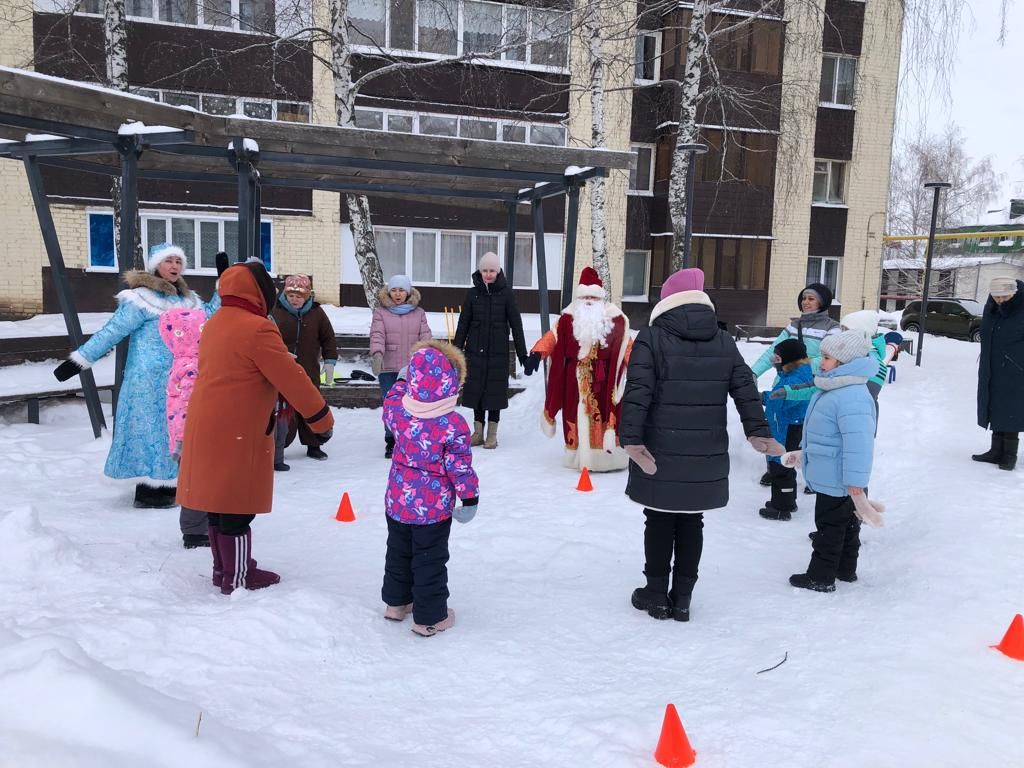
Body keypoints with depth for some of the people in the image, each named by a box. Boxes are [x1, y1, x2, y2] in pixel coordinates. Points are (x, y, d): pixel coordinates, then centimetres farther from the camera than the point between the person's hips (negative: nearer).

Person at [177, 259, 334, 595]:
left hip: (206, 426, 9)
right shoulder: (257, 329, -17)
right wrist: (322, 419, -8)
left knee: (219, 500, 16)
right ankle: (238, 578, 11)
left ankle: (223, 568, 27)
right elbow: (292, 379, -17)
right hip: (237, 433, -9)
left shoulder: (216, 323, 13)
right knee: (238, 506, 1)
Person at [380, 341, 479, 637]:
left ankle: (396, 601, 40)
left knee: (398, 552, 23)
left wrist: (402, 380, 28)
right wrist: (470, 497, -5)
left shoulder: (398, 410, -10)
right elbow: (459, 465, -16)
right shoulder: (454, 424, -22)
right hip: (434, 505, -5)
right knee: (430, 560, 8)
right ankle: (430, 617, 19)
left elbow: (391, 402, 16)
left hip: (398, 499, 5)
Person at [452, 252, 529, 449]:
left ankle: (492, 434, 11)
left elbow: (516, 324, -1)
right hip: (476, 351, 2)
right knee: (476, 389, 6)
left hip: (498, 352, -2)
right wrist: (455, 351, 4)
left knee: (495, 390, 2)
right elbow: (463, 324, 7)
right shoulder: (473, 293, 4)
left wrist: (522, 353, -4)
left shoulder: (506, 293, -2)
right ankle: (478, 432, 17)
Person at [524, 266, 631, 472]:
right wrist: (536, 354, -25)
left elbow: (626, 345, 3)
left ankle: (607, 457, 8)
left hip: (604, 380, -1)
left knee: (605, 416, -2)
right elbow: (552, 337, -9)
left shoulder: (615, 319, 2)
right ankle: (580, 458, 16)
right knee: (577, 417, 6)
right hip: (576, 380, 1)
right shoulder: (569, 318, 1)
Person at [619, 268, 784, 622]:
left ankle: (656, 594, 19)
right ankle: (682, 597, 20)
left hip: (660, 453, -3)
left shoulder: (652, 337, -7)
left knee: (659, 520, 9)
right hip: (707, 455, 4)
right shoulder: (725, 342, 7)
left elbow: (637, 392, -15)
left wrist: (630, 438, -17)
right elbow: (745, 389, 5)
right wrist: (757, 431, 9)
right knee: (692, 522, 13)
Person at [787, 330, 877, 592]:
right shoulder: (835, 389, 9)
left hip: (837, 481, -10)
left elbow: (858, 442, -31)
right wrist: (805, 451, 32)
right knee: (845, 525, 21)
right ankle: (846, 570, 35)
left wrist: (855, 481, -30)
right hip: (831, 477, 10)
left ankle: (821, 577, 13)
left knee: (830, 526, 2)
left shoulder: (852, 398, -28)